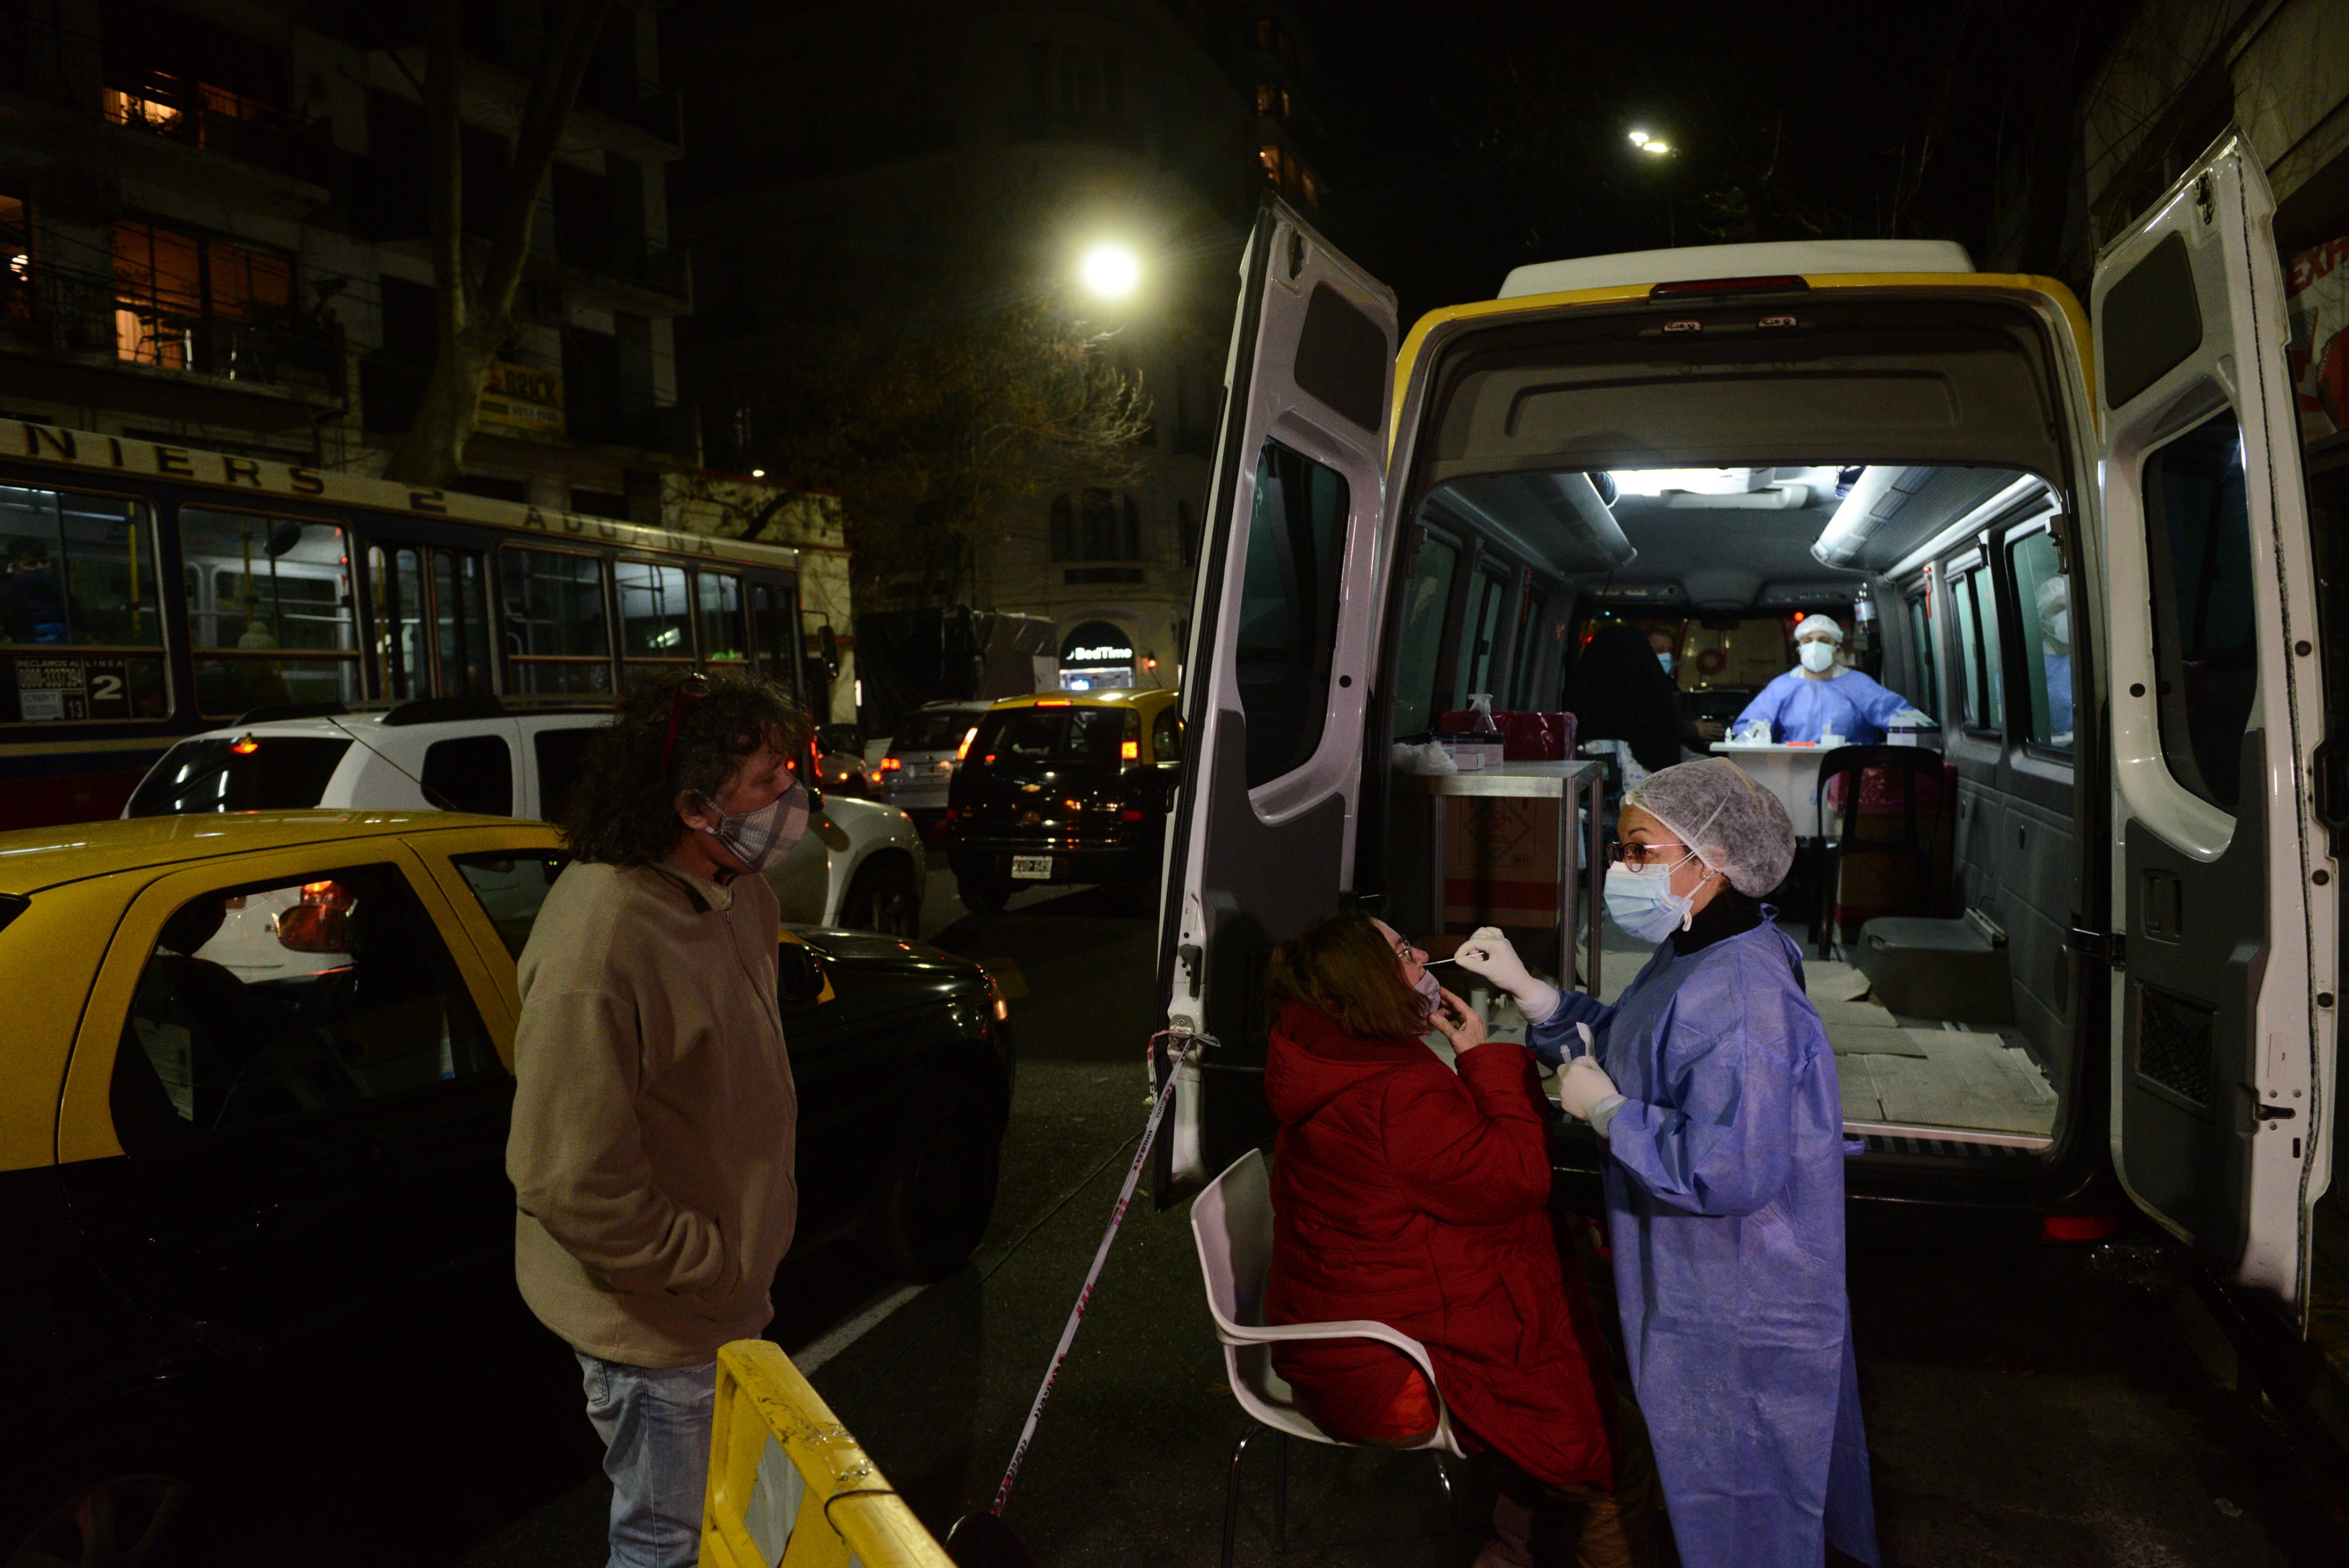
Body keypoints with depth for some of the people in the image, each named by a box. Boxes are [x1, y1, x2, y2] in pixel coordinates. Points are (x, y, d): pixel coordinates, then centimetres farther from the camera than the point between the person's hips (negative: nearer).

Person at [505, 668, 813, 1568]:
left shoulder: (731, 892, -1)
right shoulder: (603, 939, -32)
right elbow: (569, 1180, -29)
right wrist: (706, 1269, -19)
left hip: (720, 1291, 9)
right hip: (655, 1322, -9)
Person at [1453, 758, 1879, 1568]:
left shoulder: (1737, 998, -31)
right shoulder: (1695, 956, 3)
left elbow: (1730, 1170, -36)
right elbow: (1625, 1050, 13)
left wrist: (1606, 1111, -24)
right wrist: (1526, 989, 2)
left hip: (1733, 1323, -10)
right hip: (1698, 1289, 10)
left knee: (1729, 1501, 11)